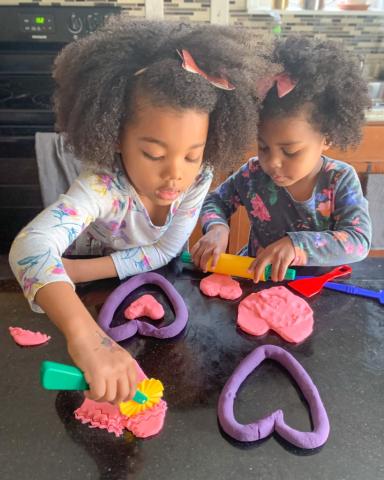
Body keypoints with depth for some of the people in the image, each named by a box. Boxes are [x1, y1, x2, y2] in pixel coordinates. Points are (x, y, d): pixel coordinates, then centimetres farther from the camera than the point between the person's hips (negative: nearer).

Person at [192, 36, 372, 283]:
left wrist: (297, 244, -32)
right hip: (256, 280, 1)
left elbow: (359, 241, -18)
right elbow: (216, 201, 6)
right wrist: (217, 227, -16)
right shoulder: (254, 174, -7)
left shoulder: (341, 180, -10)